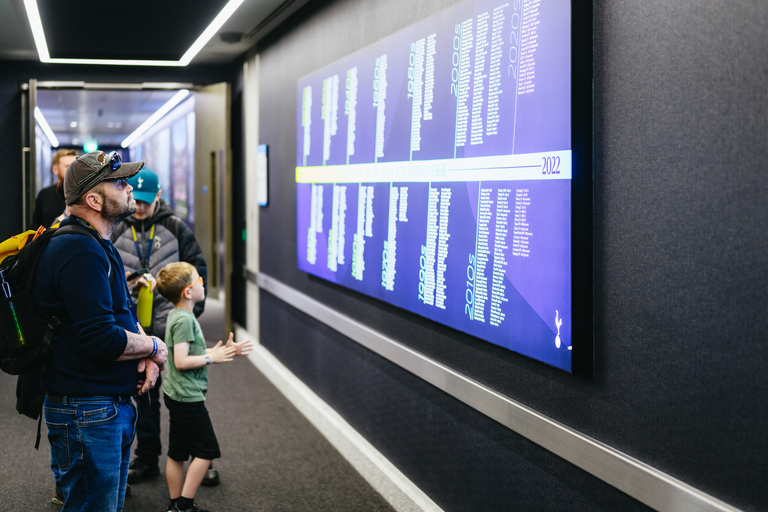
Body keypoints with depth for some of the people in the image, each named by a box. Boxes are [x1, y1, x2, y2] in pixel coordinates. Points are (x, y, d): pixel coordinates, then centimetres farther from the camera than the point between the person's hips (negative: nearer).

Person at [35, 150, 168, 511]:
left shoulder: (97, 247, 15)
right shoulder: (80, 251, -21)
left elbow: (123, 314, 20)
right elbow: (100, 338, -27)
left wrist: (146, 356, 0)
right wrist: (154, 347, -10)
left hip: (113, 407, 11)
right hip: (88, 414, -11)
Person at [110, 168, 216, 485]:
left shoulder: (175, 227, -1)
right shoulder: (120, 233, 7)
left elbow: (197, 268, 1)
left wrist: (192, 309, -4)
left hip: (173, 327, -3)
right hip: (137, 328, 3)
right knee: (145, 395, 13)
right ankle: (147, 459, 24)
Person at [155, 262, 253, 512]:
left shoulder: (179, 316, 11)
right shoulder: (184, 319, -19)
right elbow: (181, 361, -24)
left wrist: (225, 351, 11)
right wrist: (212, 357, -14)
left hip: (177, 395, 10)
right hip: (188, 397, -10)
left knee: (177, 452, 13)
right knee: (206, 449, -1)